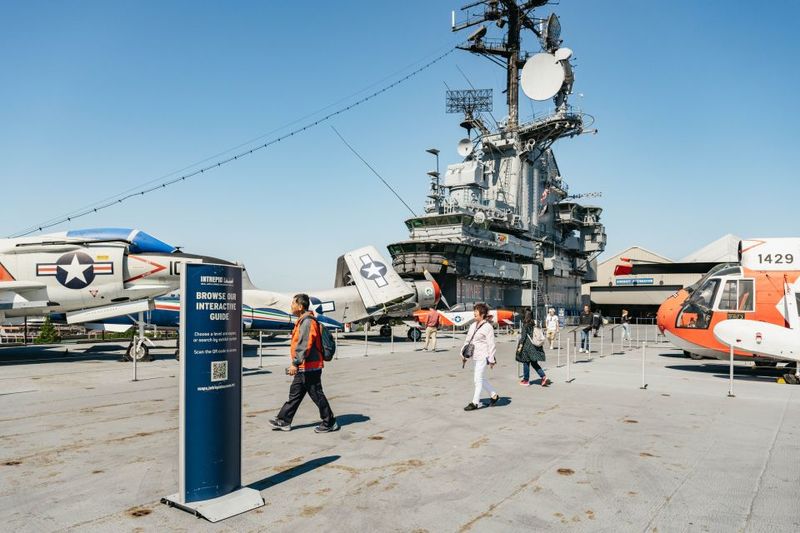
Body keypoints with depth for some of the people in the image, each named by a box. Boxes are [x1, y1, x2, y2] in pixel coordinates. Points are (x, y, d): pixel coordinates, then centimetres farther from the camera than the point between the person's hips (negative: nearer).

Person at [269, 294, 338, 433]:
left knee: (317, 395, -1)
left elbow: (304, 345, -27)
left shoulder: (307, 322, -18)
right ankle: (283, 421, 23)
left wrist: (295, 363, -30)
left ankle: (329, 423, 10)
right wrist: (297, 364, 26)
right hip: (303, 368, 10)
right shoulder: (303, 321, 15)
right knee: (294, 394, 15)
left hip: (309, 368, -10)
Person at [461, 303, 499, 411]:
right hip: (476, 356, 8)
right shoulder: (473, 326, 11)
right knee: (482, 379, 16)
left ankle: (475, 402, 5)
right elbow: (467, 340, 17)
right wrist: (463, 352, 15)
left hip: (483, 356, -8)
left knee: (478, 380, -3)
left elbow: (491, 344, -12)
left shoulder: (488, 327, -11)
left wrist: (491, 359, -12)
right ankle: (494, 395, 33)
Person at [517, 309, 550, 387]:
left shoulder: (525, 325, -11)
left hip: (527, 346, -6)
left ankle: (526, 380, 14)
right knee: (534, 363, 13)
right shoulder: (534, 324, 7)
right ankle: (544, 377, 1)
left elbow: (523, 336, -15)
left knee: (526, 363, 5)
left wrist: (520, 345, -13)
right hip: (535, 346, 6)